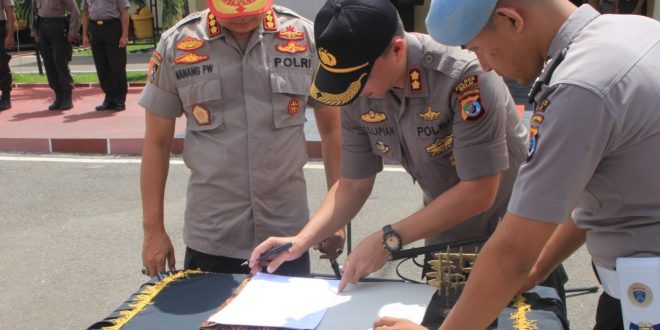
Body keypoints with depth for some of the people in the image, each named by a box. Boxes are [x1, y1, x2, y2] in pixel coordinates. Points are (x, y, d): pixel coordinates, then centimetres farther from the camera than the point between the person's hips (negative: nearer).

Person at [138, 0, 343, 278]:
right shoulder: (176, 45, -3)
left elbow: (331, 128, 6)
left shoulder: (305, 37, -2)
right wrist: (153, 229, 3)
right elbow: (157, 142, 3)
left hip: (288, 232, 1)